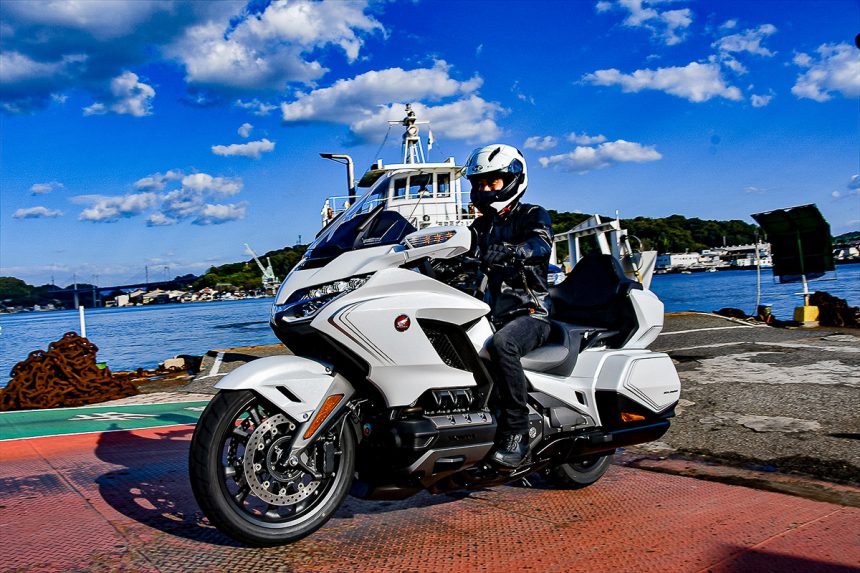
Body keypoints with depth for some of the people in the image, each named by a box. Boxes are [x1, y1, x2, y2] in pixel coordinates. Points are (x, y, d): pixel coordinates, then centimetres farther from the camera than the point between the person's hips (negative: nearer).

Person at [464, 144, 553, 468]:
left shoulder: (532, 215, 4)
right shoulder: (481, 226, 23)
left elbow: (541, 243, -19)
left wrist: (508, 252, -40)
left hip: (530, 312, -6)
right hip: (491, 314, 6)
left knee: (501, 344, -38)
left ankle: (515, 432, -31)